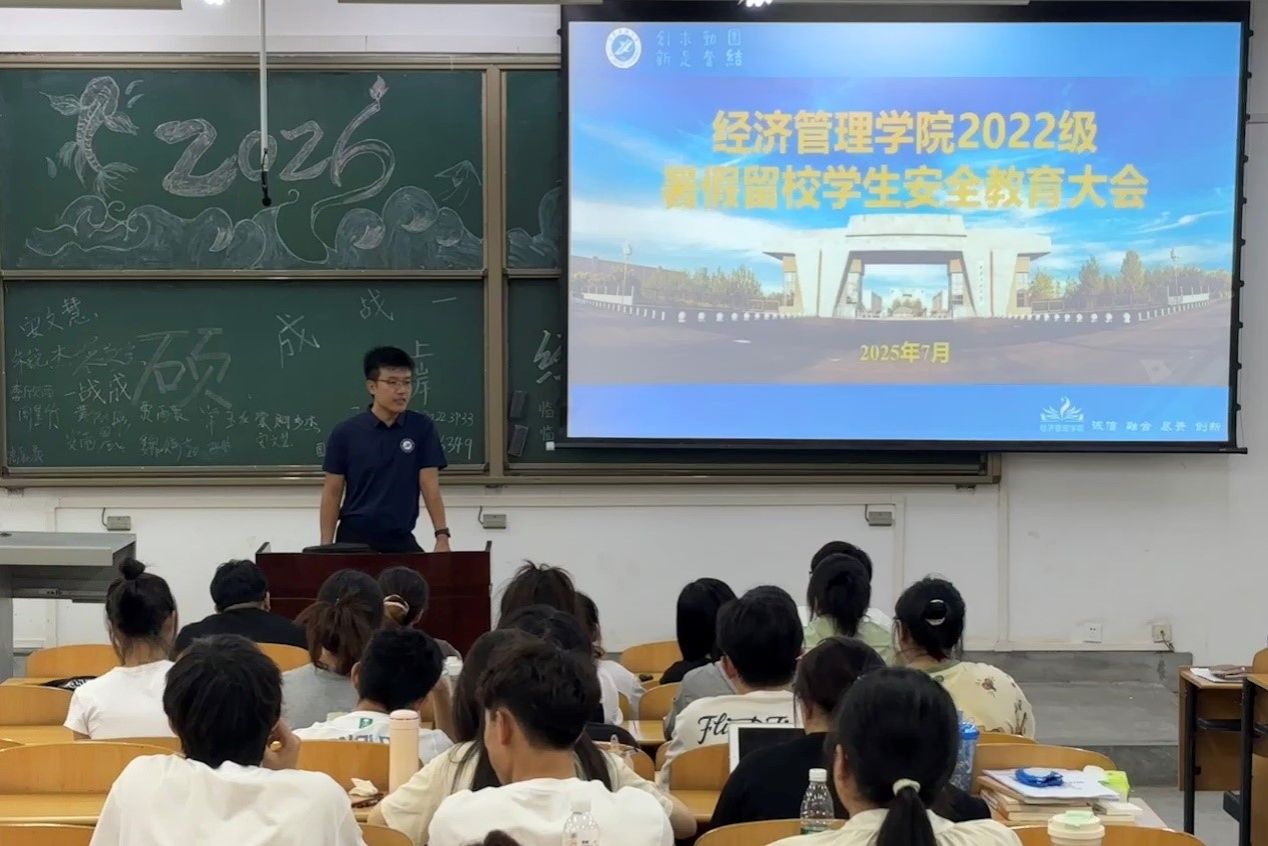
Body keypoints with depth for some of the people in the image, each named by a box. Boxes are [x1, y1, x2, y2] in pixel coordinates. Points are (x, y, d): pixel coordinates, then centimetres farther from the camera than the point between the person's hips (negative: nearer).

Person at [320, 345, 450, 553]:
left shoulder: (422, 428, -1)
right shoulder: (346, 433, -3)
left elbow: (430, 485, -3)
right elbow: (332, 493, 1)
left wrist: (442, 536, -12)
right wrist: (326, 547, -3)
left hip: (401, 539, 1)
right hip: (354, 538, -1)